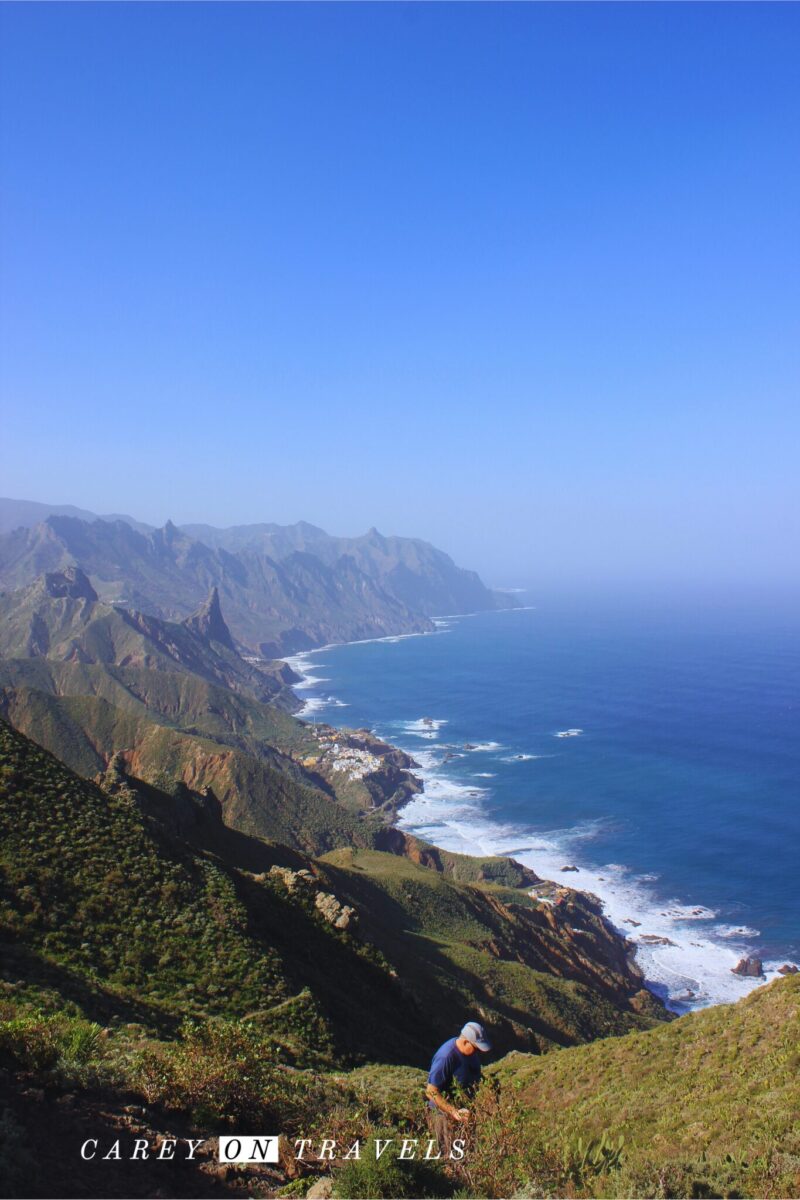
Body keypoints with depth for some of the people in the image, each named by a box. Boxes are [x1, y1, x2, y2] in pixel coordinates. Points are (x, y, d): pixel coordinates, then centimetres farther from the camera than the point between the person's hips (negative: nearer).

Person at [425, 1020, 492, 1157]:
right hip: (445, 1112, -8)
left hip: (466, 1110, 8)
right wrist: (454, 1112, -33)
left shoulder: (472, 1051, -4)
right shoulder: (445, 1057, -30)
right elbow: (431, 1092, -28)